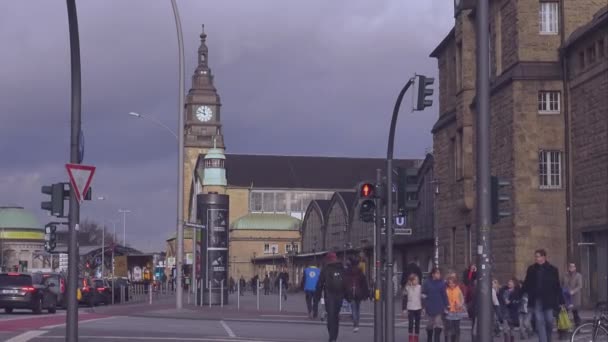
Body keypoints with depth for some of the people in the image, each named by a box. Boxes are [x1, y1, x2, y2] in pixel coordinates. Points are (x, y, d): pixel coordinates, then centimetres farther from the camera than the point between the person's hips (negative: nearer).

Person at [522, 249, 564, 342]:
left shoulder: (552, 269, 1)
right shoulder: (531, 269, 5)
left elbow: (557, 286, 1)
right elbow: (527, 285, 7)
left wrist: (561, 301, -1)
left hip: (548, 300, 0)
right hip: (536, 300, 0)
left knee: (549, 321, 4)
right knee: (540, 321, -5)